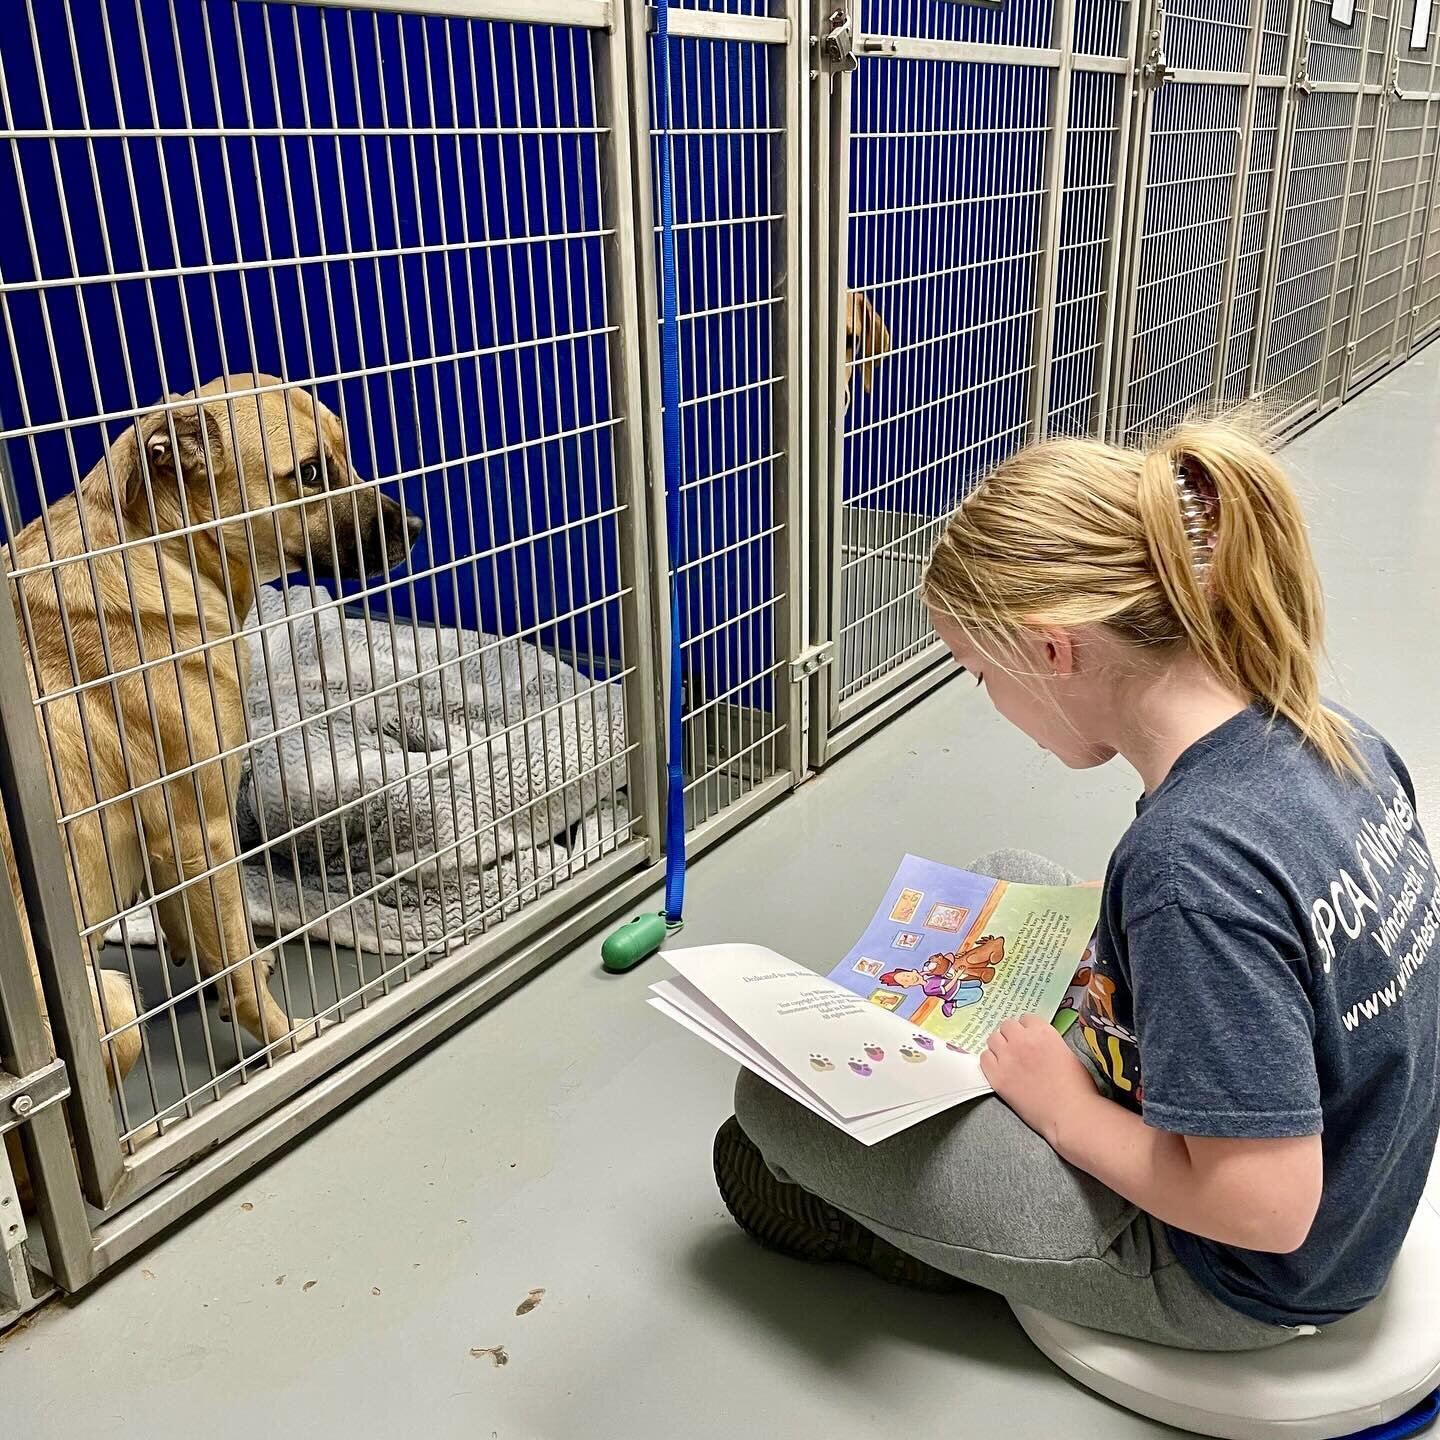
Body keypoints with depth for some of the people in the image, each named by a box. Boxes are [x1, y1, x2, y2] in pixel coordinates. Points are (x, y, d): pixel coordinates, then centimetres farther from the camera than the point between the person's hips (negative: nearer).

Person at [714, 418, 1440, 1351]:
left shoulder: (1189, 864, -38)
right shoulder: (1325, 731, -12)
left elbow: (1265, 1208, -31)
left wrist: (1063, 1104, -17)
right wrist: (1118, 922, 2)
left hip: (1228, 1280, -8)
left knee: (775, 1098, -9)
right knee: (1004, 882, 19)